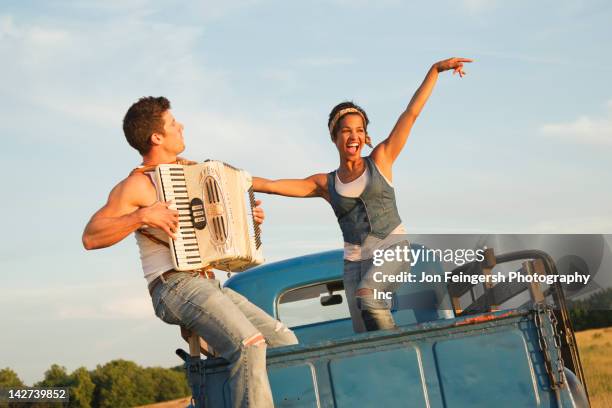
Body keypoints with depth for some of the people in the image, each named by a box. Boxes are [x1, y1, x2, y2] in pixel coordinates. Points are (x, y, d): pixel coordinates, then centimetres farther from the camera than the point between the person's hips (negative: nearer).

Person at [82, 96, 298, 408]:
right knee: (248, 344, -29)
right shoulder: (136, 185, -4)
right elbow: (91, 237, -14)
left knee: (286, 342, -3)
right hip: (174, 286, -8)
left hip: (210, 285, 8)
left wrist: (250, 220, 17)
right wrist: (142, 216, -24)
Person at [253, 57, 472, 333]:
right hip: (354, 262, 3)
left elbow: (411, 113, 0)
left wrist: (435, 69, -3)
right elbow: (271, 185, 5)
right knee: (365, 336, -5)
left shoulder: (380, 160, 4)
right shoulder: (325, 184, 8)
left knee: (367, 295, -32)